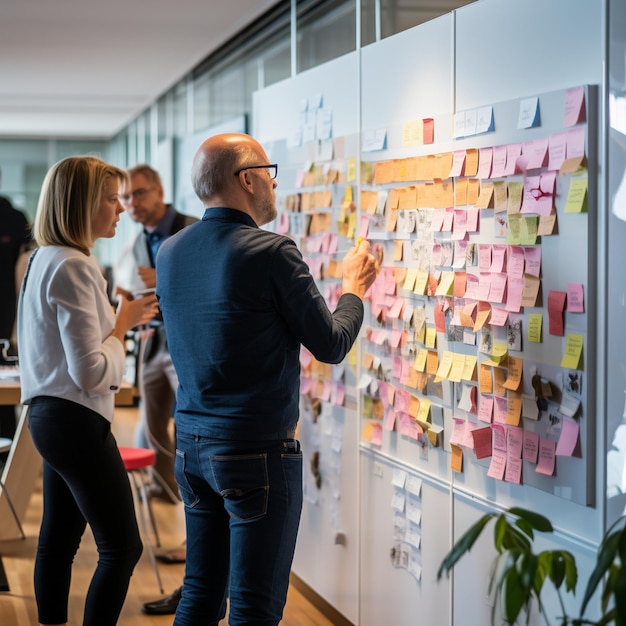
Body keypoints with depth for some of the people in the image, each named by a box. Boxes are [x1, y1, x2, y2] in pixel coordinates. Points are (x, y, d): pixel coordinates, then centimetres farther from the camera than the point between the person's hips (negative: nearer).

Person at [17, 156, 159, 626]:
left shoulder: (46, 260, 11)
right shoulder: (73, 268, -20)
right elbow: (91, 371, -23)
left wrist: (122, 318, 7)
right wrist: (123, 324, -8)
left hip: (51, 416, 10)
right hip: (76, 420, -10)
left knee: (59, 539, 16)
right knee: (122, 547, -3)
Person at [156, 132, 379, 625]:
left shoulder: (170, 253, 4)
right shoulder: (271, 253, -16)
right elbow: (331, 346, -9)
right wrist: (354, 288, 11)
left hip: (192, 445, 7)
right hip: (258, 451, -7)